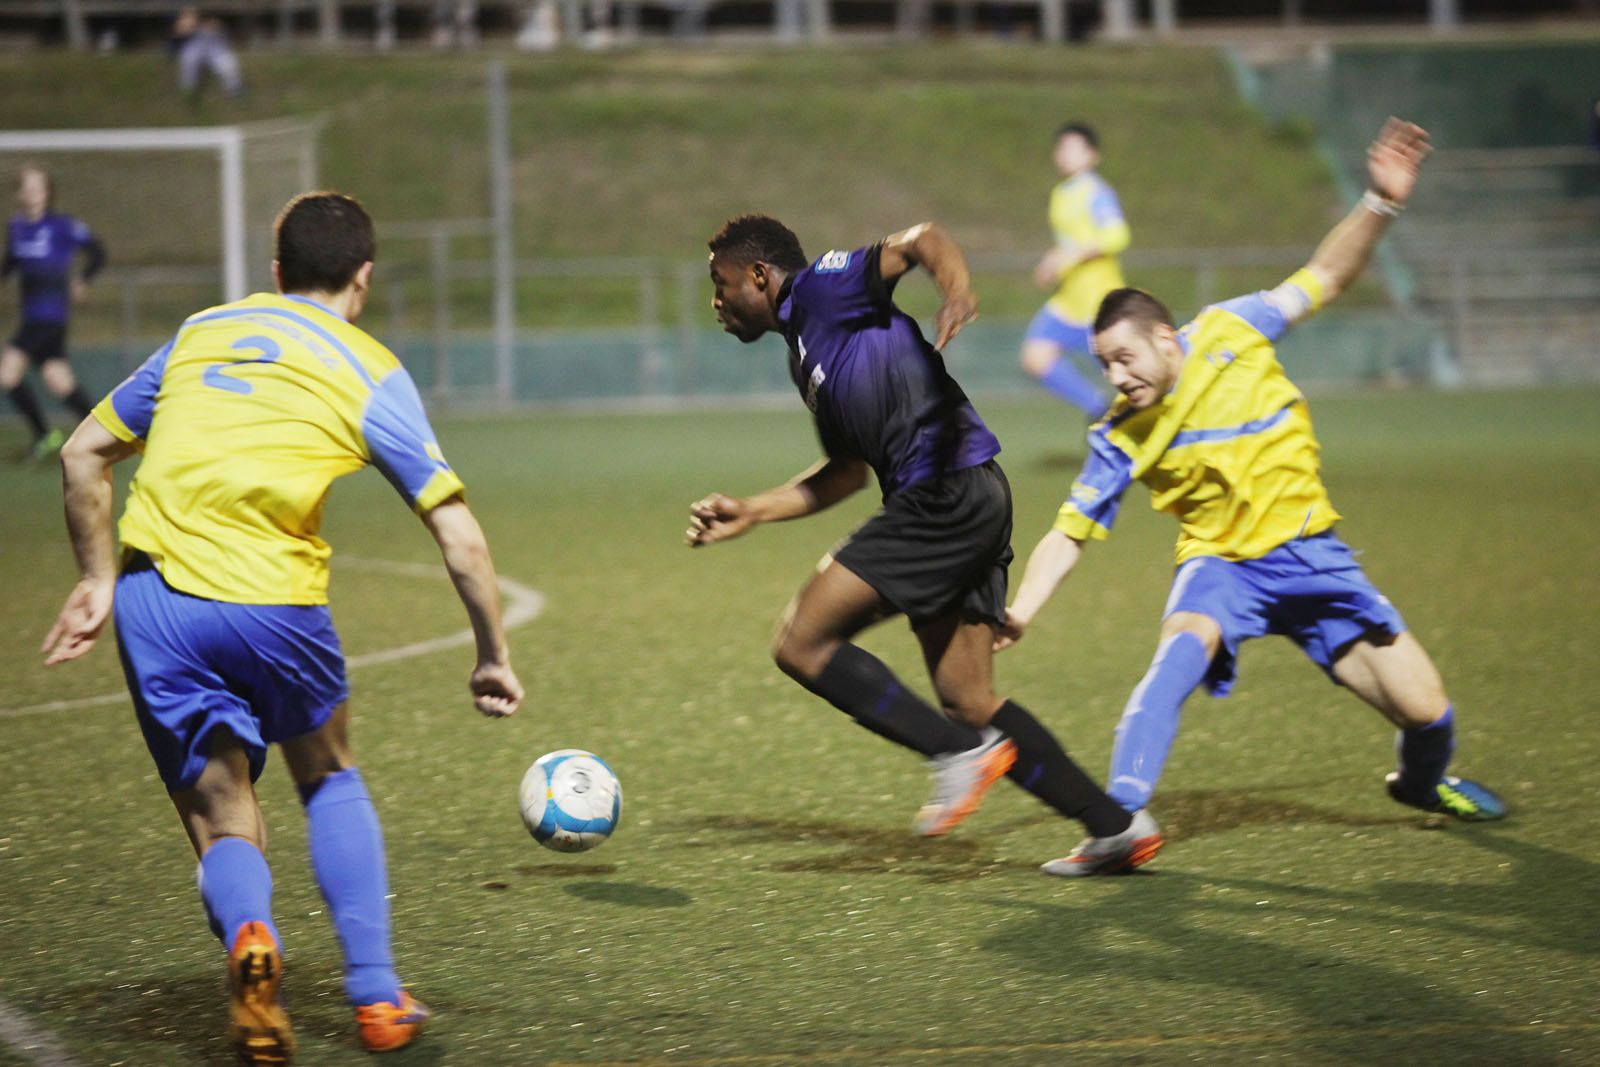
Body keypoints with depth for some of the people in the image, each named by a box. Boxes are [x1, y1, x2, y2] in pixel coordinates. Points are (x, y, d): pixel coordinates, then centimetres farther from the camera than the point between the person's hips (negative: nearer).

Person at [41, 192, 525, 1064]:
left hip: (153, 596, 2)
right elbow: (461, 541, 3)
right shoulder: (369, 371, 8)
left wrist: (98, 578, 31)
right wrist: (493, 658, 14)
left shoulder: (201, 333, 19)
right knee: (329, 780, 25)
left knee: (222, 821, 11)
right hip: (271, 600, -2)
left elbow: (82, 456, 22)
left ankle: (248, 935, -23)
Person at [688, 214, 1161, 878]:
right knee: (968, 702, 11)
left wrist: (958, 289, -37)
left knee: (801, 644, -7)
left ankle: (963, 752, -8)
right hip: (956, 506, 10)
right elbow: (847, 470, 32)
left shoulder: (821, 288, -1)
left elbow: (921, 240, -16)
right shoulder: (804, 355, 26)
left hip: (947, 494, -10)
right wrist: (750, 513, 29)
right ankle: (1115, 829, 13)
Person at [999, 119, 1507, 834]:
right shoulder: (1121, 438, -6)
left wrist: (1378, 205, -14)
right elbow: (1069, 534, -4)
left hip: (1309, 553, 1)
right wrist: (1021, 610, -18)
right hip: (1222, 564, -1)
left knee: (1426, 713, -1)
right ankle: (1120, 816, -39)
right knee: (1183, 649, -37)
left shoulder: (1230, 333, -7)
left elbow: (1325, 276, -1)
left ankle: (1423, 782, 35)